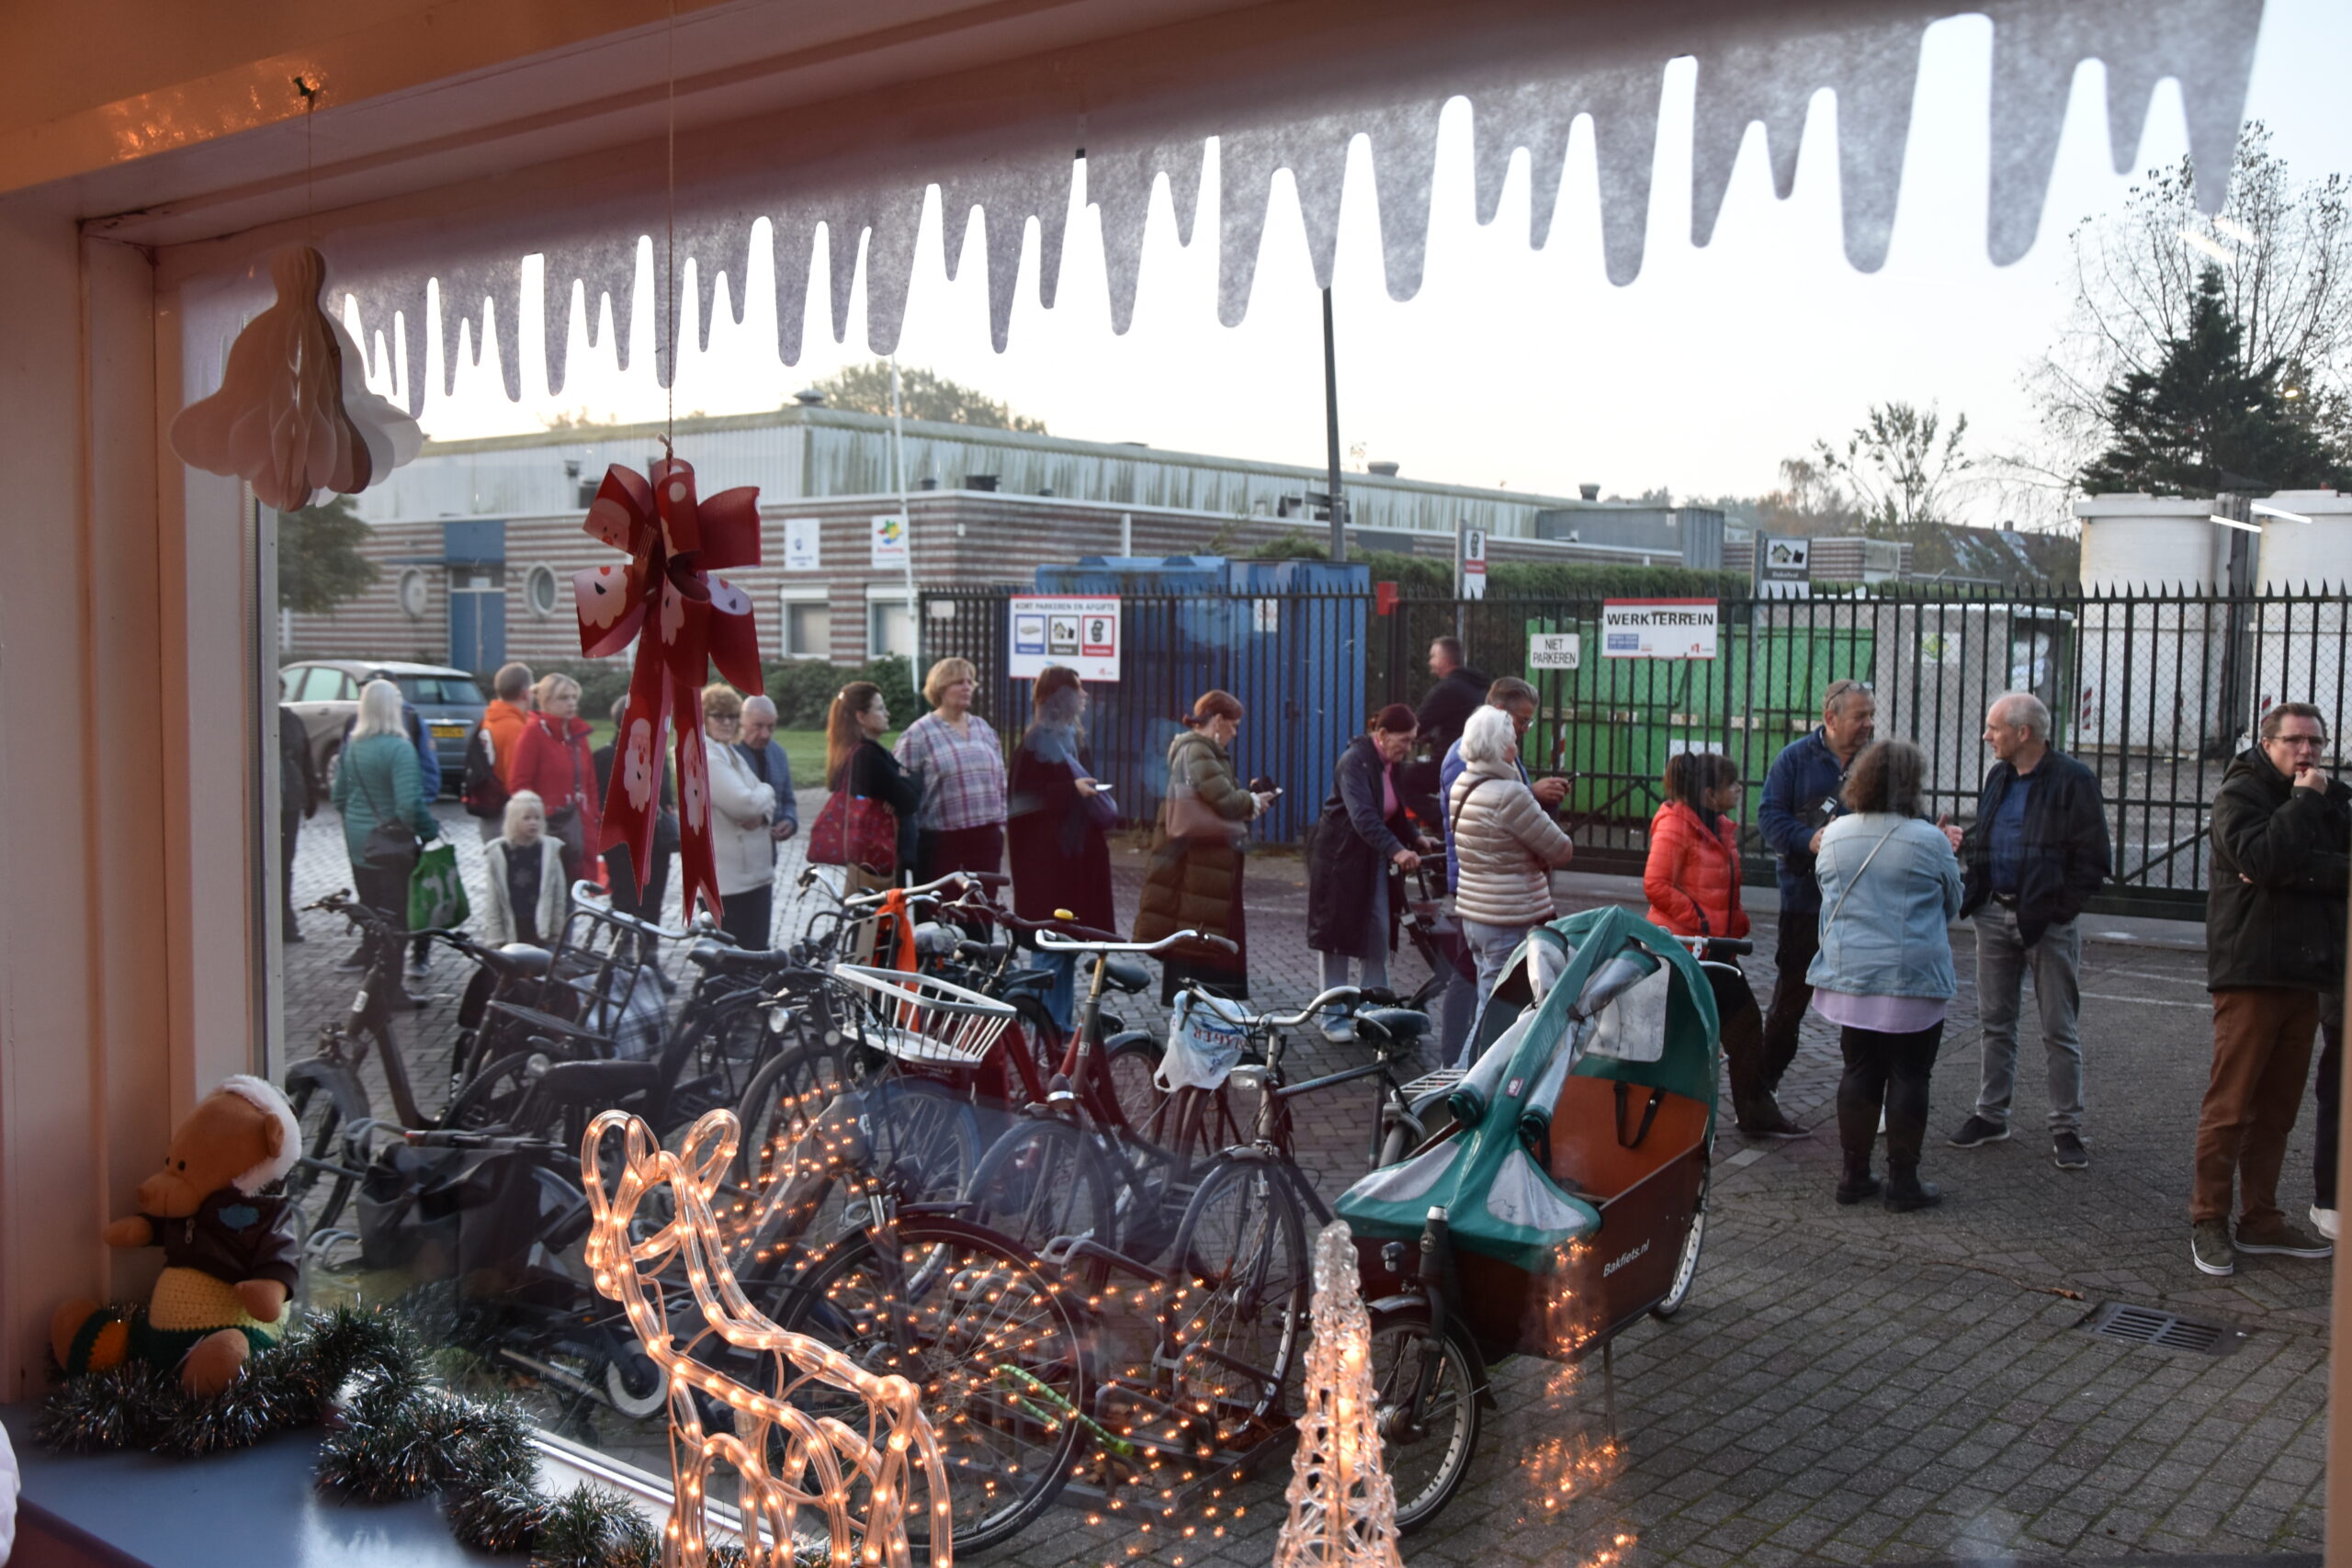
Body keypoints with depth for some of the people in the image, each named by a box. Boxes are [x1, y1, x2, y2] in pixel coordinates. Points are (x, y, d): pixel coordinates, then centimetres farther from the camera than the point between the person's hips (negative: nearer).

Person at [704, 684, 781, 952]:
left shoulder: (731, 754, 18)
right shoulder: (706, 759, -15)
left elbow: (763, 801, 16)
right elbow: (743, 803, -25)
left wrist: (762, 815, -8)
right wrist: (766, 792, -4)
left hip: (755, 872, 10)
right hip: (729, 878, -10)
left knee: (757, 948, 13)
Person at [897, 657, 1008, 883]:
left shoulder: (983, 728, 13)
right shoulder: (919, 733, -5)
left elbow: (1000, 779, 19)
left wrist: (1001, 822, 12)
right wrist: (909, 842, -8)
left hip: (986, 837, 5)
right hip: (940, 839, -5)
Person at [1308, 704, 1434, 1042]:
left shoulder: (1391, 764, 6)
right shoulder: (1355, 760, -21)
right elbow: (1362, 815, -34)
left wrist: (1416, 839, -2)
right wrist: (1397, 850, -45)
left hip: (1374, 859, 8)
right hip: (1339, 855, -8)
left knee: (1379, 932, 8)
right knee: (1336, 934, 0)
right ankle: (1334, 1017, 7)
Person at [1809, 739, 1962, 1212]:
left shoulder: (1834, 836, 1)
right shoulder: (1929, 841, -11)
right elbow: (1952, 904, 3)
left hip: (1849, 977, 4)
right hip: (1913, 979, -4)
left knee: (1859, 1072, 12)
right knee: (1909, 1076, 5)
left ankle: (1854, 1174, 17)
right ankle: (1903, 1181, 11)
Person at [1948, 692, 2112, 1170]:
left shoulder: (2073, 780, -10)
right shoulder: (1999, 777, 11)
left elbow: (2091, 861, -10)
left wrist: (2059, 909, -15)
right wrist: (1970, 891, 4)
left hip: (2047, 921, -6)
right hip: (1995, 915, 6)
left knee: (2060, 1031, 2)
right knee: (1995, 1022, 12)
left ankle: (2066, 1127, 10)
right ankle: (1990, 1114, 22)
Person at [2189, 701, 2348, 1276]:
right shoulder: (2241, 793, -4)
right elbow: (2260, 859, -22)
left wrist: (2298, 871, -15)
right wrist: (2303, 800, -14)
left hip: (2305, 972, 6)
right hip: (2250, 972, -6)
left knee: (2278, 1108, 10)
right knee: (2231, 1105, -4)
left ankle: (2260, 1218, 18)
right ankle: (2208, 1221, 3)